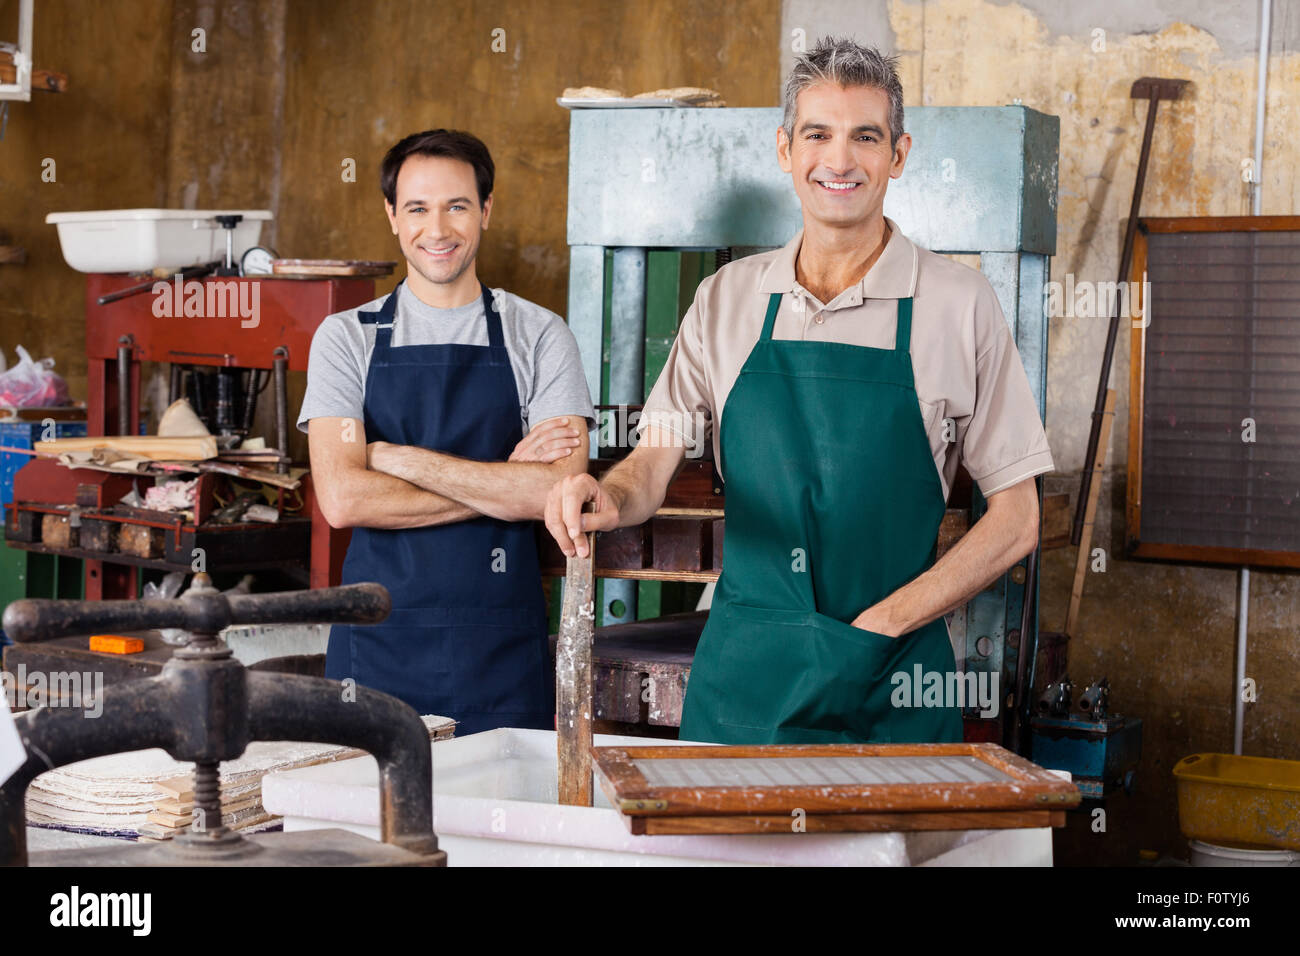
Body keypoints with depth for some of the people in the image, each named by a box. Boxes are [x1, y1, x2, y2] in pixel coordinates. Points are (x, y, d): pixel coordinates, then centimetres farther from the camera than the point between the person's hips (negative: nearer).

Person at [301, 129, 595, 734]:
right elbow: (342, 498, -9)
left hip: (502, 648, 0)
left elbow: (558, 490, -10)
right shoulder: (346, 338, 4)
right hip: (380, 640, 0)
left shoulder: (540, 337, 4)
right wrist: (502, 482, -10)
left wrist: (400, 458, -10)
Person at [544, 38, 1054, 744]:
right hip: (741, 676, 2)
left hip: (890, 689, -2)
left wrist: (881, 626, -12)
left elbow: (1015, 521, -3)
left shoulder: (960, 304, -3)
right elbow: (654, 462, 2)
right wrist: (606, 496, -21)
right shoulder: (725, 299, 6)